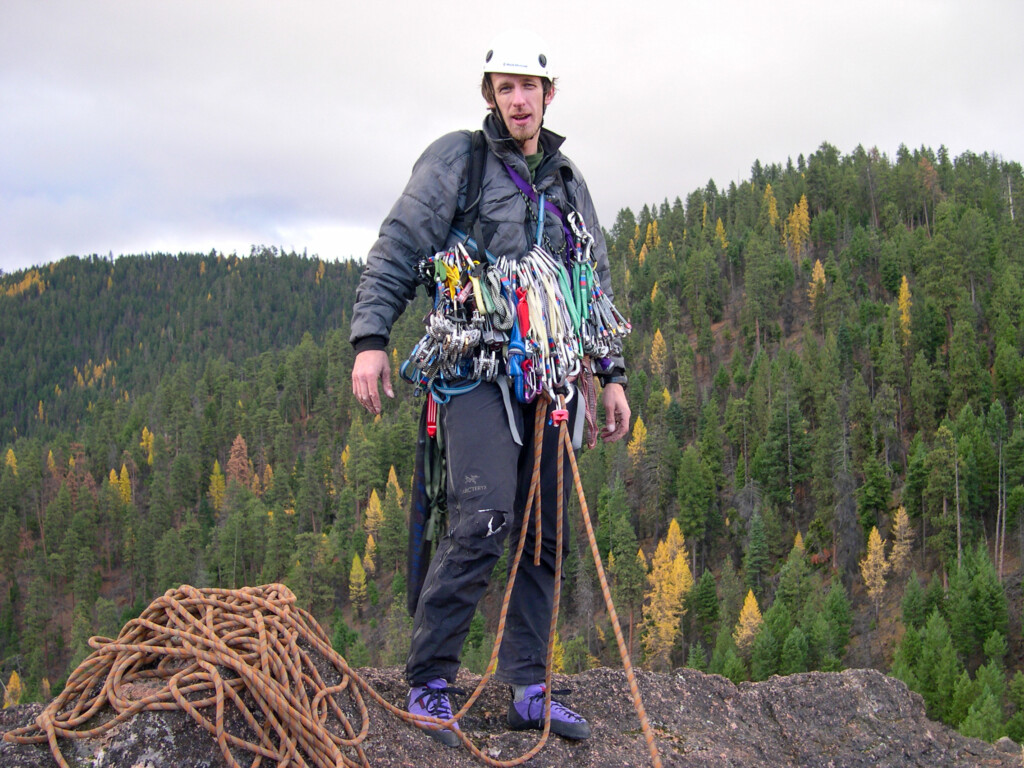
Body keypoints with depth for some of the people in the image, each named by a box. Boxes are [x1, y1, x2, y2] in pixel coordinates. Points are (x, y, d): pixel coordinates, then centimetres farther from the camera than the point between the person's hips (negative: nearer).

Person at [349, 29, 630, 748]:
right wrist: (371, 338, -13)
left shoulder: (568, 179, 20)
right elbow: (397, 249, -1)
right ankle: (430, 681, -7)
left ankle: (529, 689, 13)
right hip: (479, 367, -6)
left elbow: (597, 283, 24)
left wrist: (613, 374, 18)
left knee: (543, 534, 4)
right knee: (484, 521, -20)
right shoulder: (457, 157, 4)